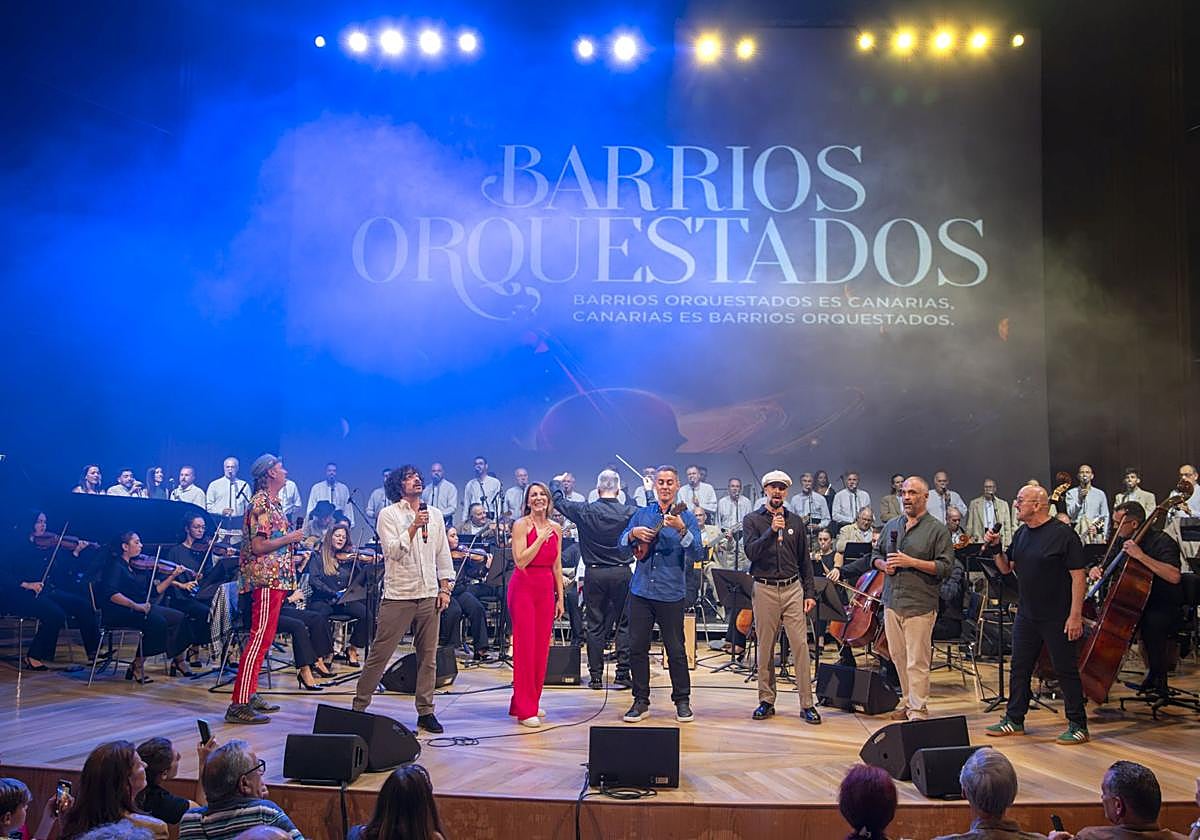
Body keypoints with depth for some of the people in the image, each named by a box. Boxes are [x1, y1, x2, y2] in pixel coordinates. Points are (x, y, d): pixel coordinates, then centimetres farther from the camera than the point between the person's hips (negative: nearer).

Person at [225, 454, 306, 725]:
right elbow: (258, 546, -21)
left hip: (275, 578, 11)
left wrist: (293, 542, 14)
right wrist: (289, 538, -13)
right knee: (259, 639, -11)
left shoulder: (273, 503, 18)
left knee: (262, 638, 13)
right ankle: (239, 705, -10)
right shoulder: (261, 504, -13)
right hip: (266, 578, -11)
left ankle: (250, 696, 20)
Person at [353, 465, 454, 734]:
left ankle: (425, 712, 15)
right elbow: (393, 551, -12)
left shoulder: (435, 514, 13)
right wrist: (414, 526, -19)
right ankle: (359, 706, 11)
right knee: (379, 654, -2)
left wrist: (445, 587, 8)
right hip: (398, 595, -4)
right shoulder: (388, 514, 0)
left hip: (429, 594, 4)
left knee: (428, 657, 6)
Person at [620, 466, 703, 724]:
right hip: (641, 591, 3)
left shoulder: (686, 518, 0)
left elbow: (696, 555, -10)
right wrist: (633, 533, -10)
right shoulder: (641, 514, 10)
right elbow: (624, 549, 10)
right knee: (637, 648, 4)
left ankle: (682, 701, 17)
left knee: (675, 650, 2)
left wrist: (681, 530, -24)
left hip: (671, 593, -3)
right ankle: (641, 701, 16)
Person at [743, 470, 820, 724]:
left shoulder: (795, 522, 12)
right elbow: (751, 551, -11)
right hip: (764, 590, -2)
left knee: (801, 645, -4)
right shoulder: (752, 520, 4)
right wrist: (771, 531, -22)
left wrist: (809, 593, 8)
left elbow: (805, 561, 14)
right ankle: (766, 701, 15)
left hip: (793, 589, 2)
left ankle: (807, 704, 1)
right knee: (765, 648, 4)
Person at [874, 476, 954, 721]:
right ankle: (908, 702, 27)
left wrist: (912, 562, -17)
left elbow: (945, 567, -9)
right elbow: (875, 554, 21)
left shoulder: (937, 530, -3)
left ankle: (918, 710, 4)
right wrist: (884, 565, -2)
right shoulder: (892, 526, 14)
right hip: (892, 602, 6)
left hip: (920, 605, -6)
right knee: (898, 657, 13)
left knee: (917, 662, -5)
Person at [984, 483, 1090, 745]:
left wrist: (1075, 615, -19)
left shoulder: (1063, 534, -13)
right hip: (1026, 615, 7)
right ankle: (1014, 720, 22)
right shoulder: (1021, 534, 10)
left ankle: (1078, 725, 14)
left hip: (1057, 618, -7)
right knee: (1019, 668, 12)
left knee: (1066, 670, 2)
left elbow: (1078, 576, -15)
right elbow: (1006, 568, 16)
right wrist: (996, 549, -3)